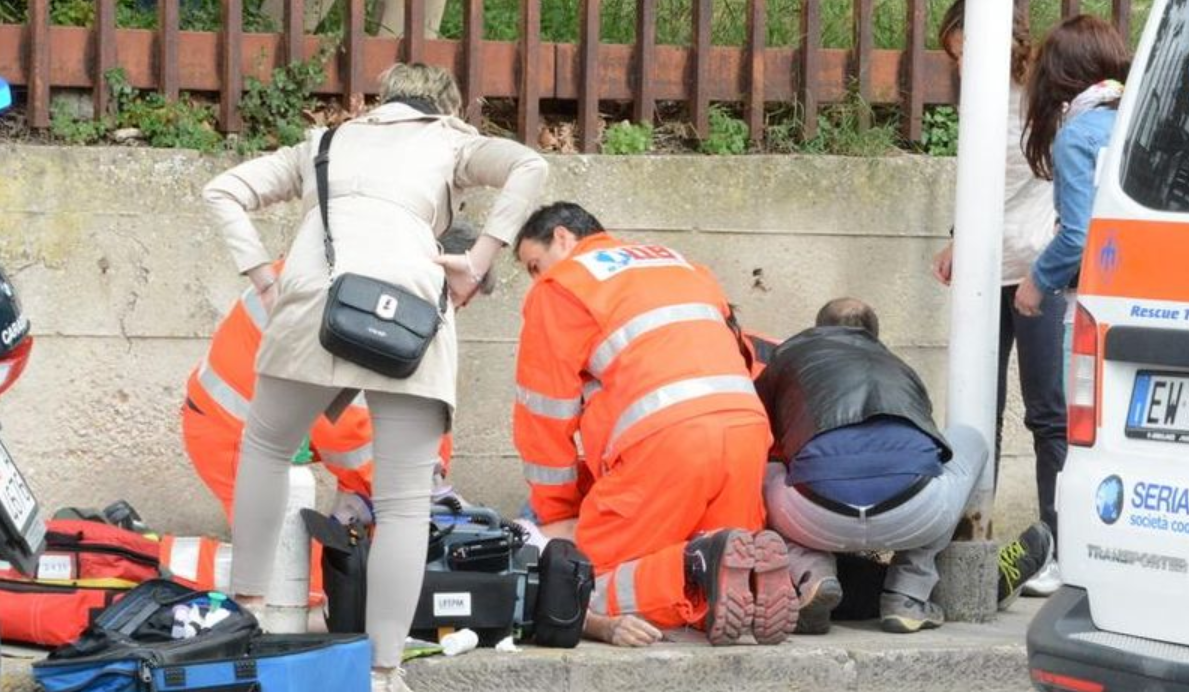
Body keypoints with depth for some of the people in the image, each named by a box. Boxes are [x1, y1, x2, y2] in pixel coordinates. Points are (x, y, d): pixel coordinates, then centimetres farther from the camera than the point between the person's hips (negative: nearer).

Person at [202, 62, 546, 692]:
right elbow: (529, 167, 8)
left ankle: (246, 610, 25)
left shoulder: (325, 142, 34)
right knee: (404, 503, 2)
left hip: (316, 294, 2)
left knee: (266, 448, 27)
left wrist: (262, 279, 16)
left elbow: (223, 192, 24)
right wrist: (478, 261, 6)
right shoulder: (451, 141, 28)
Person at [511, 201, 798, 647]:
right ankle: (750, 572, -17)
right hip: (748, 427, 6)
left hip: (664, 441, -6)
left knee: (589, 588, 0)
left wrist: (557, 515, 21)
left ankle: (700, 569, -25)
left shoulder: (559, 286, 12)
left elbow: (546, 412, 11)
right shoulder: (679, 265, 32)